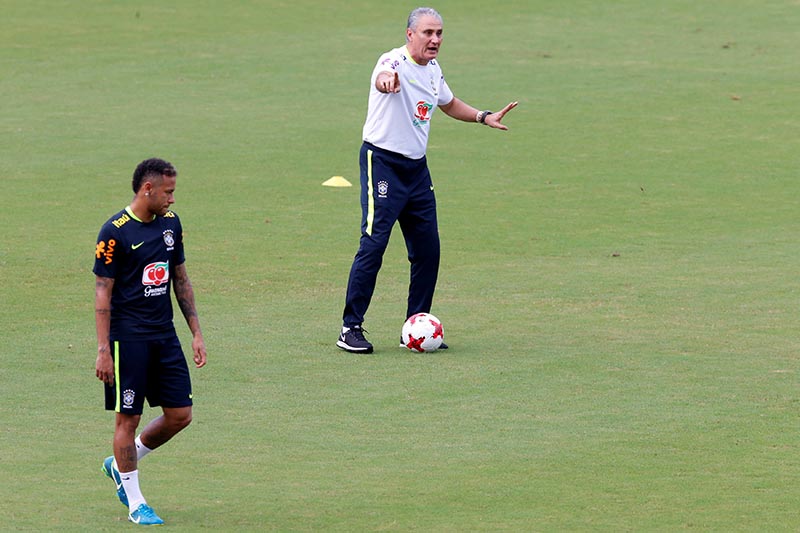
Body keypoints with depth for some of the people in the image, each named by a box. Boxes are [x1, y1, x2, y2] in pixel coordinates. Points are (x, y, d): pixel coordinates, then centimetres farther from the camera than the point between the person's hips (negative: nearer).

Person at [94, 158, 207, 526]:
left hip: (164, 335, 7)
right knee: (128, 418, -1)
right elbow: (103, 292, -11)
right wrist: (103, 350, -15)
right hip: (128, 338, -7)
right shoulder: (115, 232, -12)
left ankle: (120, 466, 26)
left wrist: (196, 333, 14)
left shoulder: (170, 224, 8)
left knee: (180, 415, 4)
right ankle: (135, 503, 10)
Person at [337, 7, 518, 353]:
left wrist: (484, 117, 18)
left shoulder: (433, 70, 9)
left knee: (427, 249, 7)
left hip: (416, 167, 8)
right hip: (382, 162, -8)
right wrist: (387, 80, -67)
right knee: (373, 244, -13)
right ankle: (350, 328, -7)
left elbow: (448, 103, 31)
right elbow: (383, 77, -43)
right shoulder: (395, 62, -16)